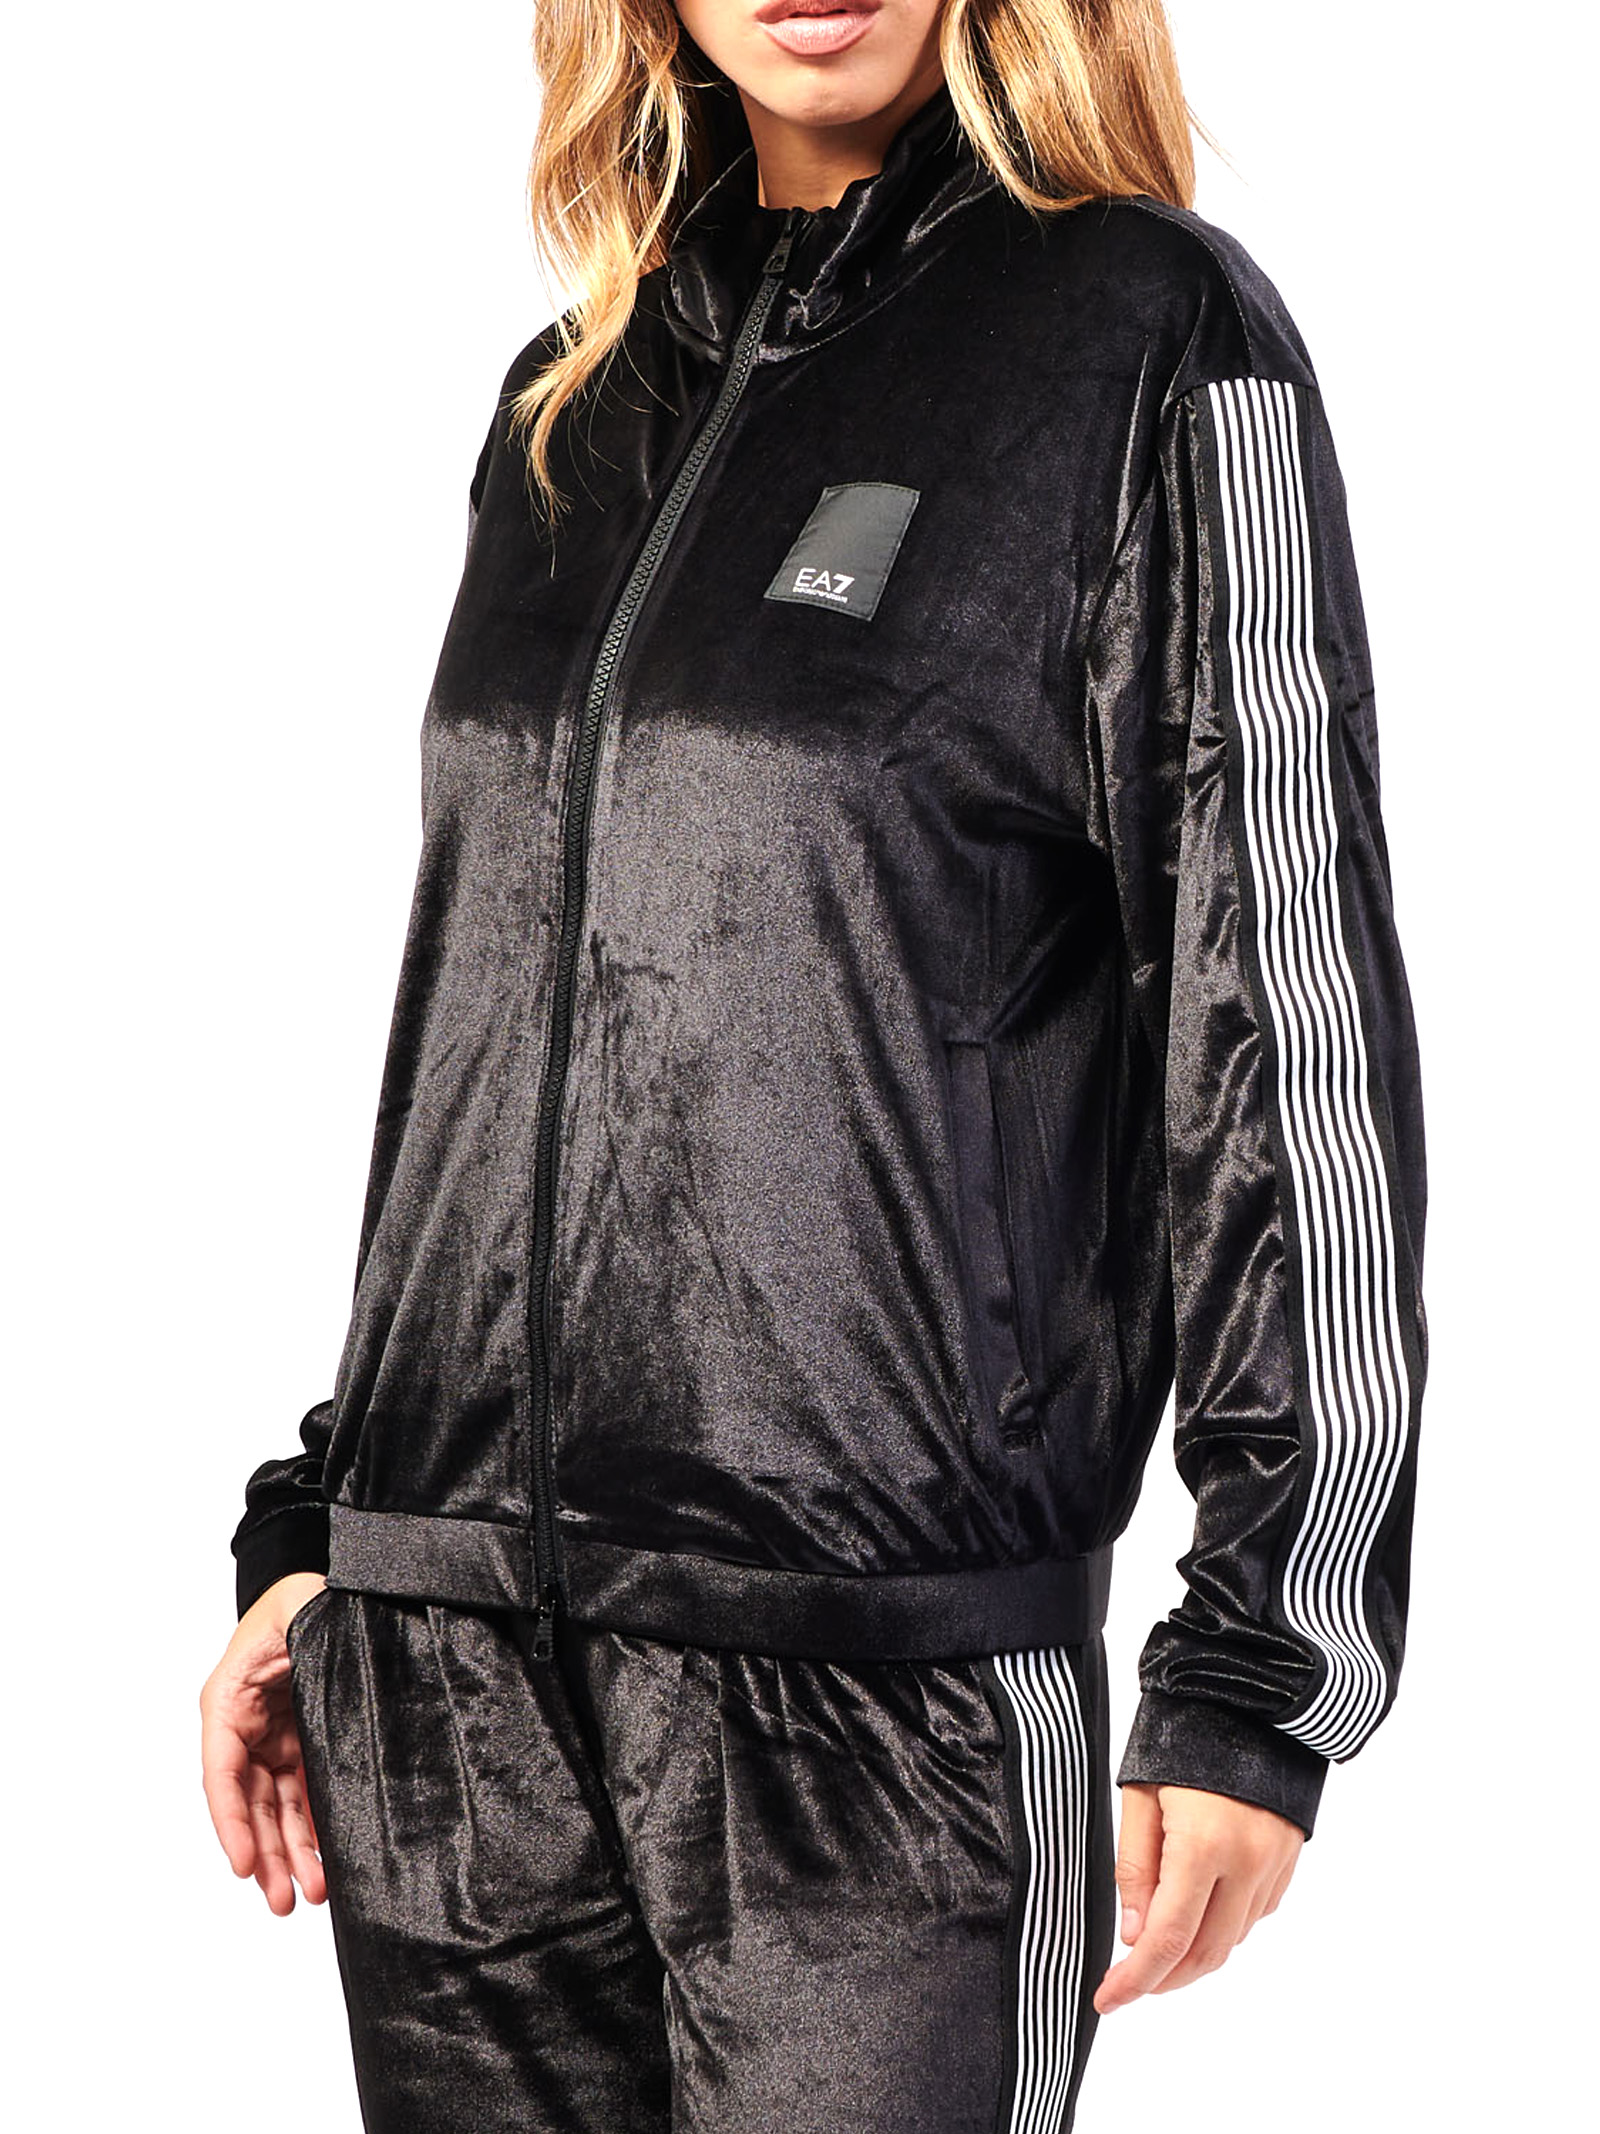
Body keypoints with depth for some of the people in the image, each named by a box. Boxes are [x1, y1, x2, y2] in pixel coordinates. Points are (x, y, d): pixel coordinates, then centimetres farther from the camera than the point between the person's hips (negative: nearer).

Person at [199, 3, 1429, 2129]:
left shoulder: (1160, 343, -2)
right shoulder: (575, 402, 15)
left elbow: (1297, 1029, -5)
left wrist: (1266, 1674, -8)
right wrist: (316, 1529, 17)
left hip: (884, 1681, -5)